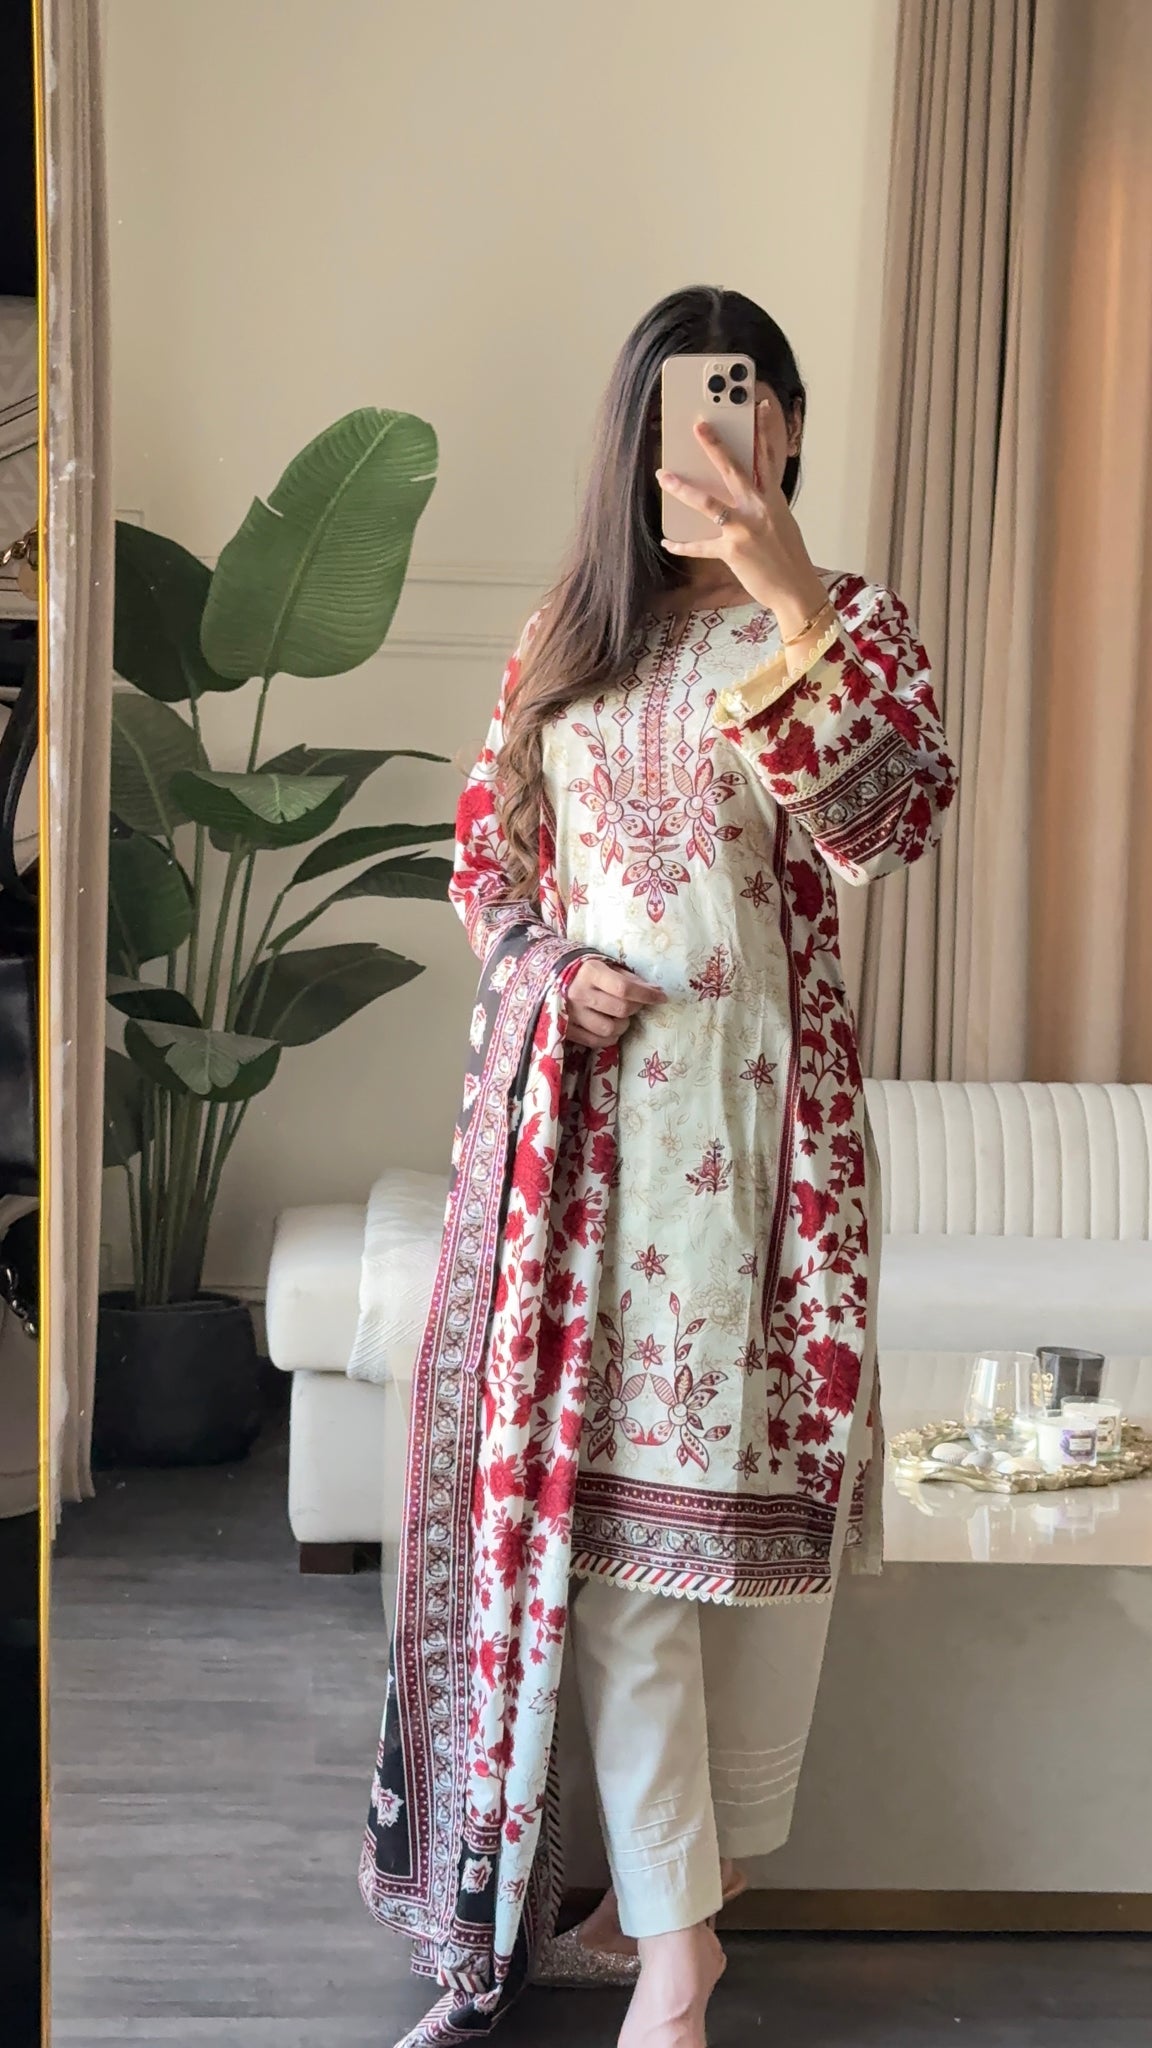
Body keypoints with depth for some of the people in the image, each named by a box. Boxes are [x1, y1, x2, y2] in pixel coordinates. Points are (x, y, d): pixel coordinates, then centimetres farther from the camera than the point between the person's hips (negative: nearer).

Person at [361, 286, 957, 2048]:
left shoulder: (850, 624, 2)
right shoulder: (567, 637, 12)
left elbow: (893, 825, -18)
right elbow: (486, 855, 18)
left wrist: (794, 606, -27)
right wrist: (553, 969, -1)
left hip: (764, 1106, -2)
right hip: (586, 1108, 3)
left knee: (763, 1484, 2)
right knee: (607, 1494, -1)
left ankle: (692, 1883, 21)